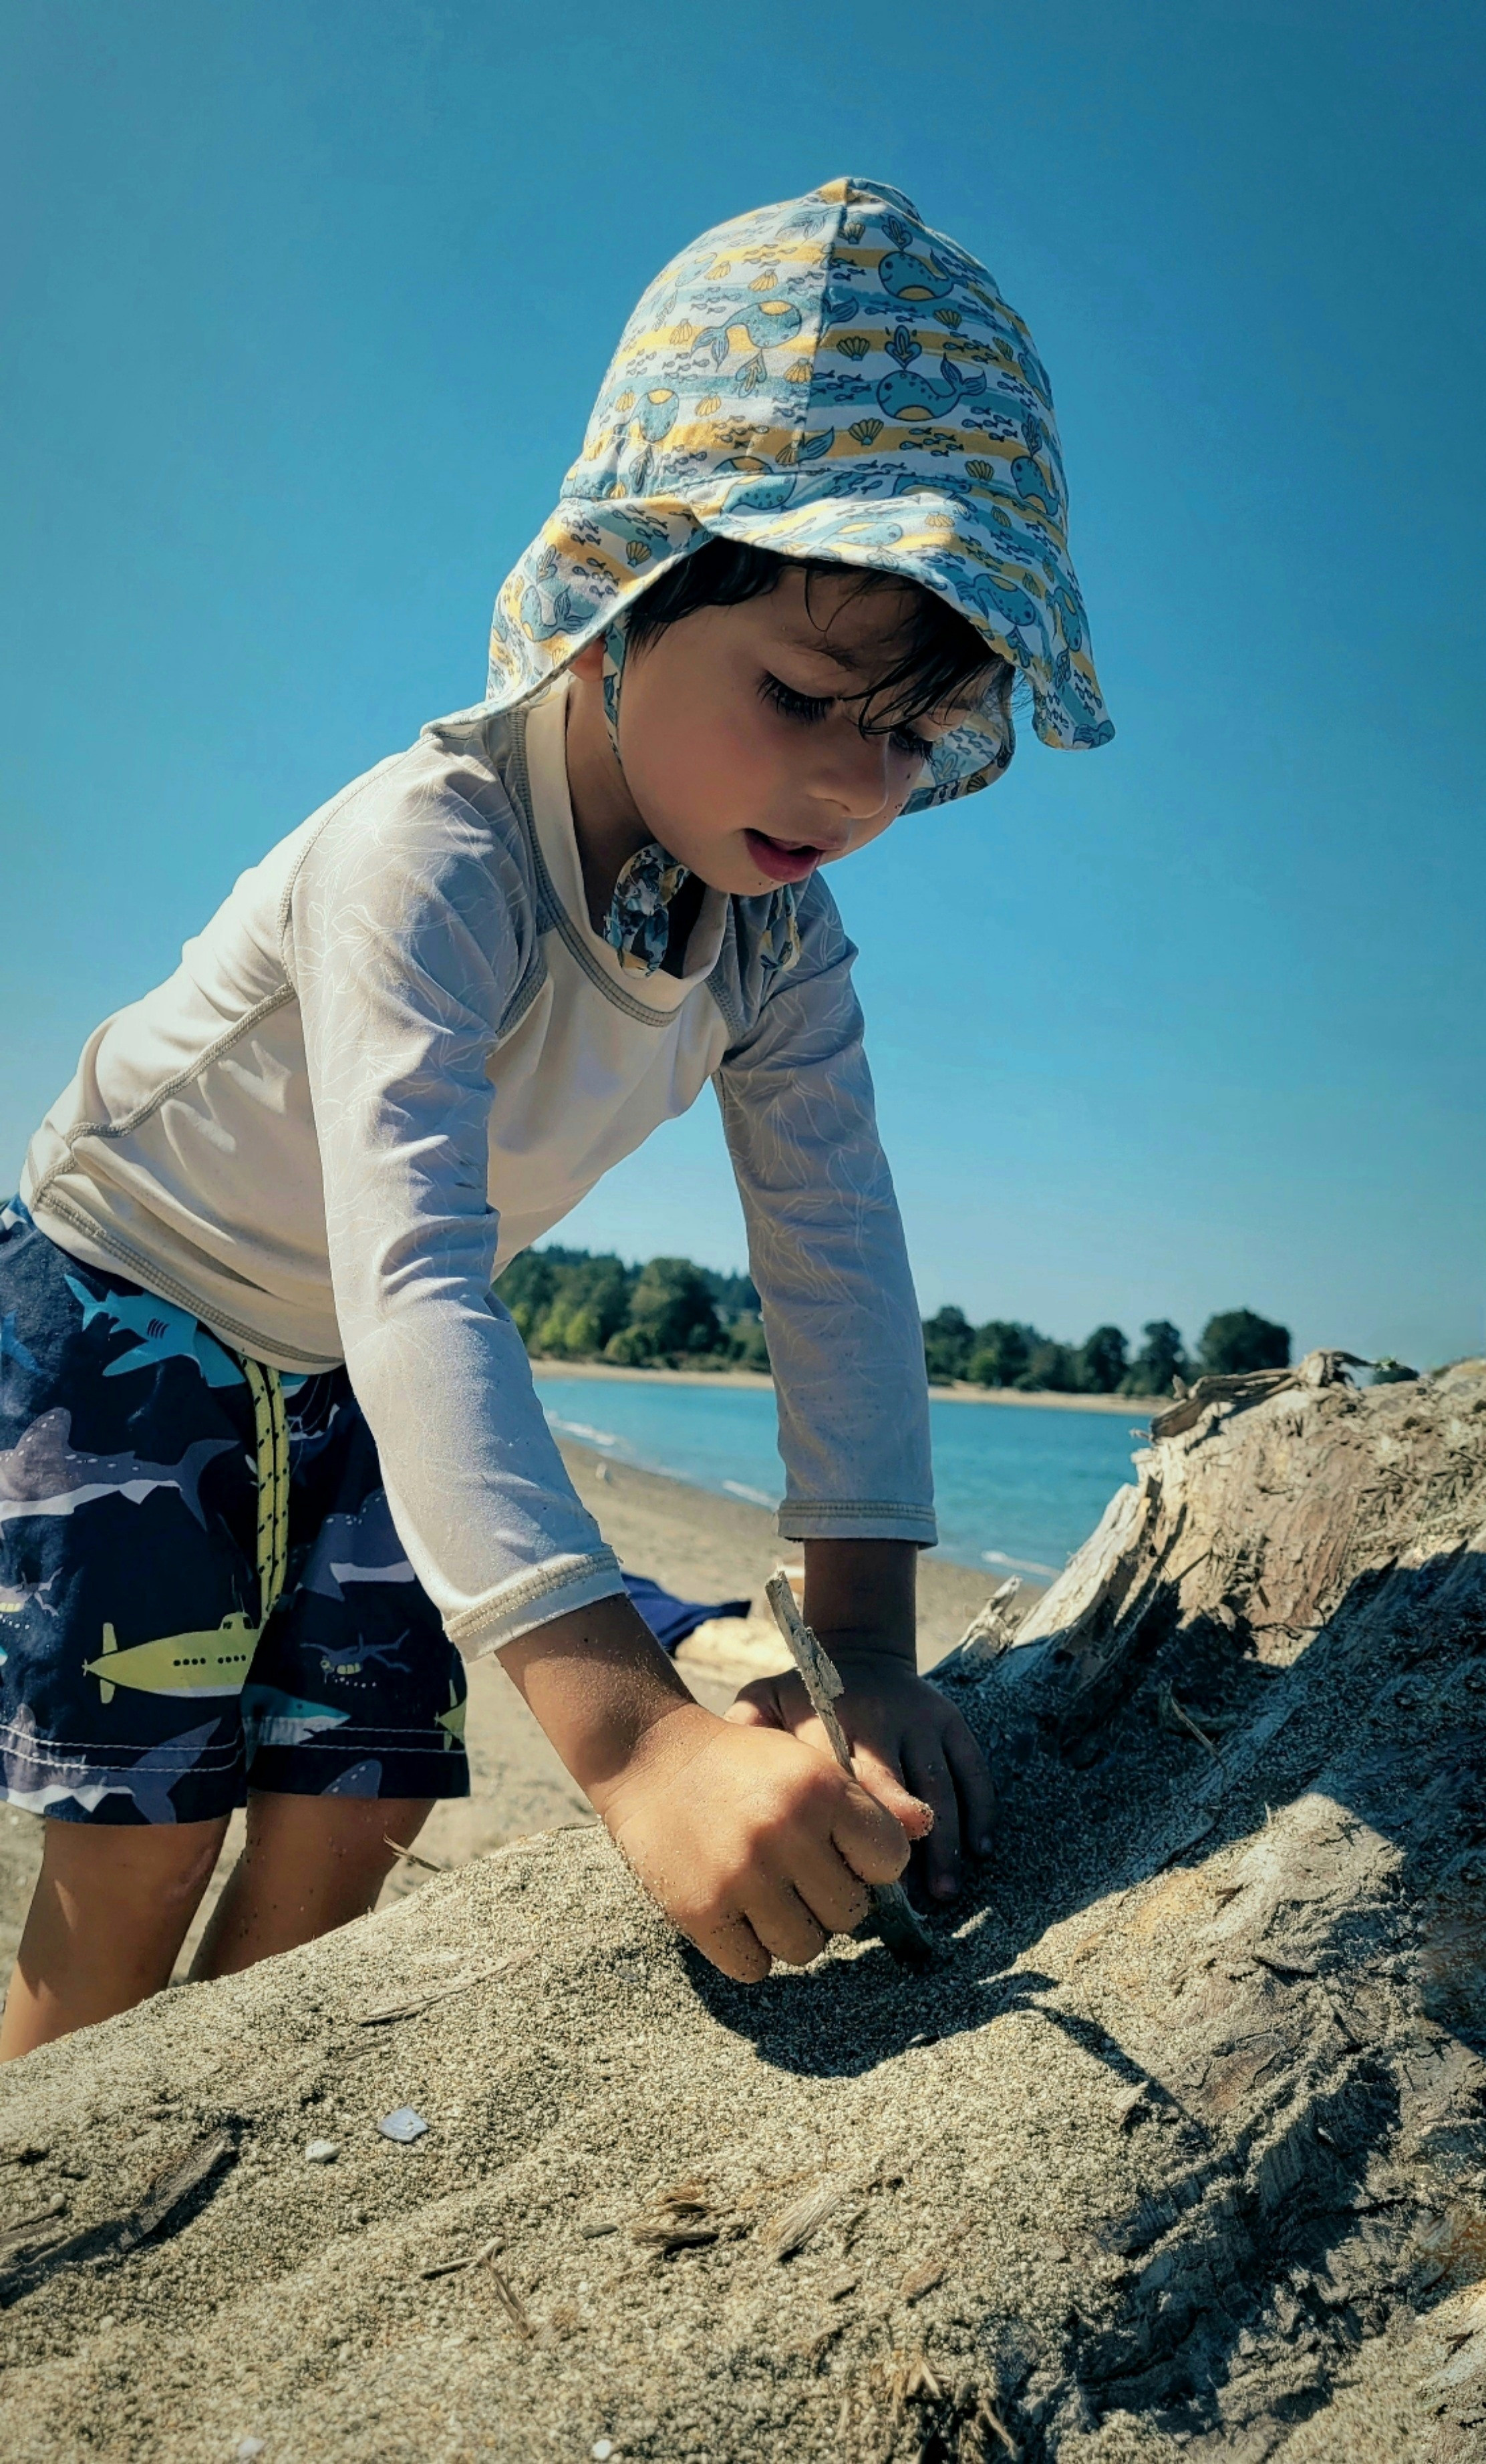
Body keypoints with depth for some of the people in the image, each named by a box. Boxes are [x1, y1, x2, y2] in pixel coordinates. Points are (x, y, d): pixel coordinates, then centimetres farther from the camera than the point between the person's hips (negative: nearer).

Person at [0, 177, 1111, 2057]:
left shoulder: (780, 937, -15)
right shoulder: (430, 852, -36)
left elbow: (835, 1259, -21)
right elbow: (414, 1279, -48)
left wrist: (866, 1647, -30)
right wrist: (627, 1727, -58)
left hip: (355, 1373, 5)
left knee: (350, 1823, 1)